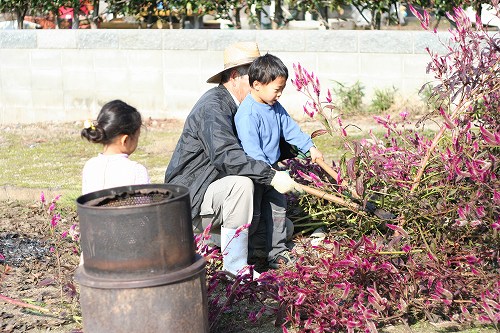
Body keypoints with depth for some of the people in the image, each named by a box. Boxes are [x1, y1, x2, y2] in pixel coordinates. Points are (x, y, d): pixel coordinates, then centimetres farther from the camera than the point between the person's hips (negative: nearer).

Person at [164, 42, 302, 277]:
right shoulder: (213, 106, -21)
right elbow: (226, 155, -36)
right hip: (188, 198, -10)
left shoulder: (238, 108, 10)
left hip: (212, 190, 10)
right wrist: (272, 177, -37)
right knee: (241, 184, -36)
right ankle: (235, 270, -28)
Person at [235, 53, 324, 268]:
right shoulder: (247, 114, -26)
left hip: (272, 168, 9)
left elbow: (290, 129, 13)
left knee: (278, 208, 15)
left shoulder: (276, 108, 5)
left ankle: (278, 251, 26)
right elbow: (251, 148, -30)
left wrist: (309, 146, 5)